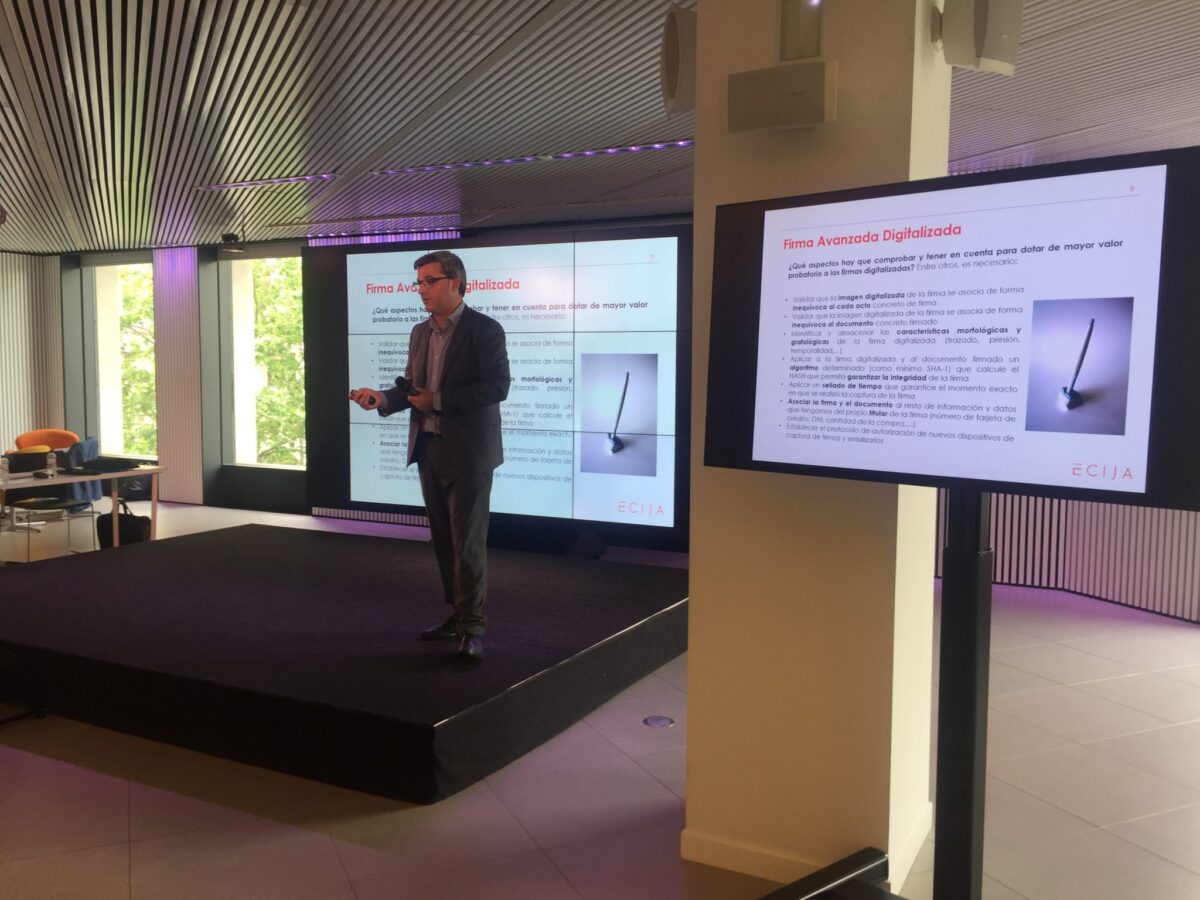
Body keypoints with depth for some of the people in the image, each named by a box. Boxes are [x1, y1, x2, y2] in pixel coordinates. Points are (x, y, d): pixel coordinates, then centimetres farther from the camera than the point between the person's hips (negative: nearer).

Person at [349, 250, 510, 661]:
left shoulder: (484, 329, -9)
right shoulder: (420, 332, 13)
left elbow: (496, 387, -17)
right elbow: (411, 387, 16)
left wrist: (438, 400, -18)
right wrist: (382, 397, -4)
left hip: (468, 452, -7)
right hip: (429, 448, 7)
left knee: (467, 540, -5)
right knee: (444, 538, 12)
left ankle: (472, 626, 3)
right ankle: (458, 616, 23)